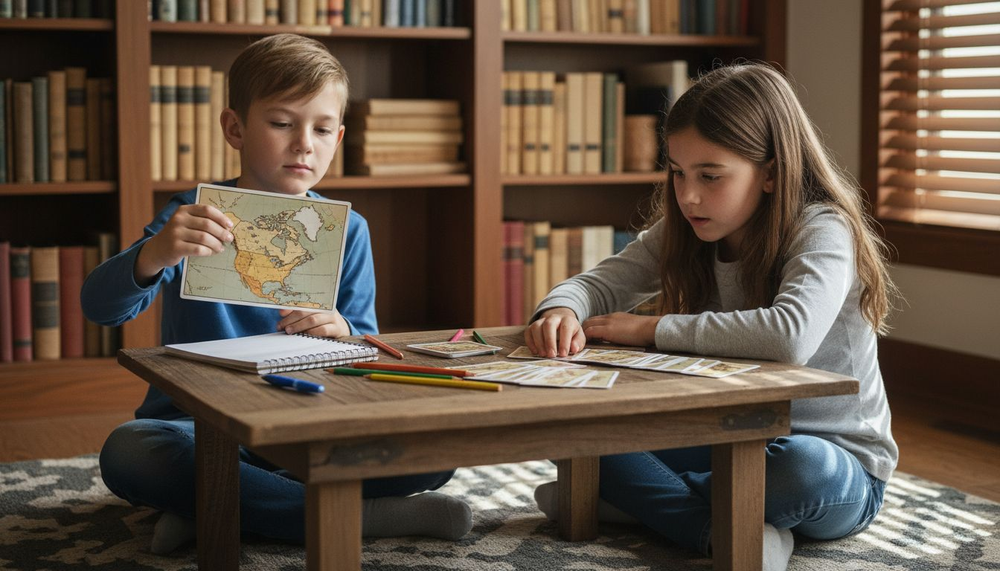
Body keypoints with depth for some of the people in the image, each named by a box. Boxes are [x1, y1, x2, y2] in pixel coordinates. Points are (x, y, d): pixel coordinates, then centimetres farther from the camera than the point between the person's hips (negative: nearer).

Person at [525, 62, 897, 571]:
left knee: (802, 466, -42)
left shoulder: (823, 231, -20)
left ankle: (635, 500, -19)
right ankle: (722, 530, -21)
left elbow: (790, 335, -39)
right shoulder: (685, 233, 0)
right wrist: (561, 312, -25)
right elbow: (598, 284, 1)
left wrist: (654, 328, -30)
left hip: (836, 460, -6)